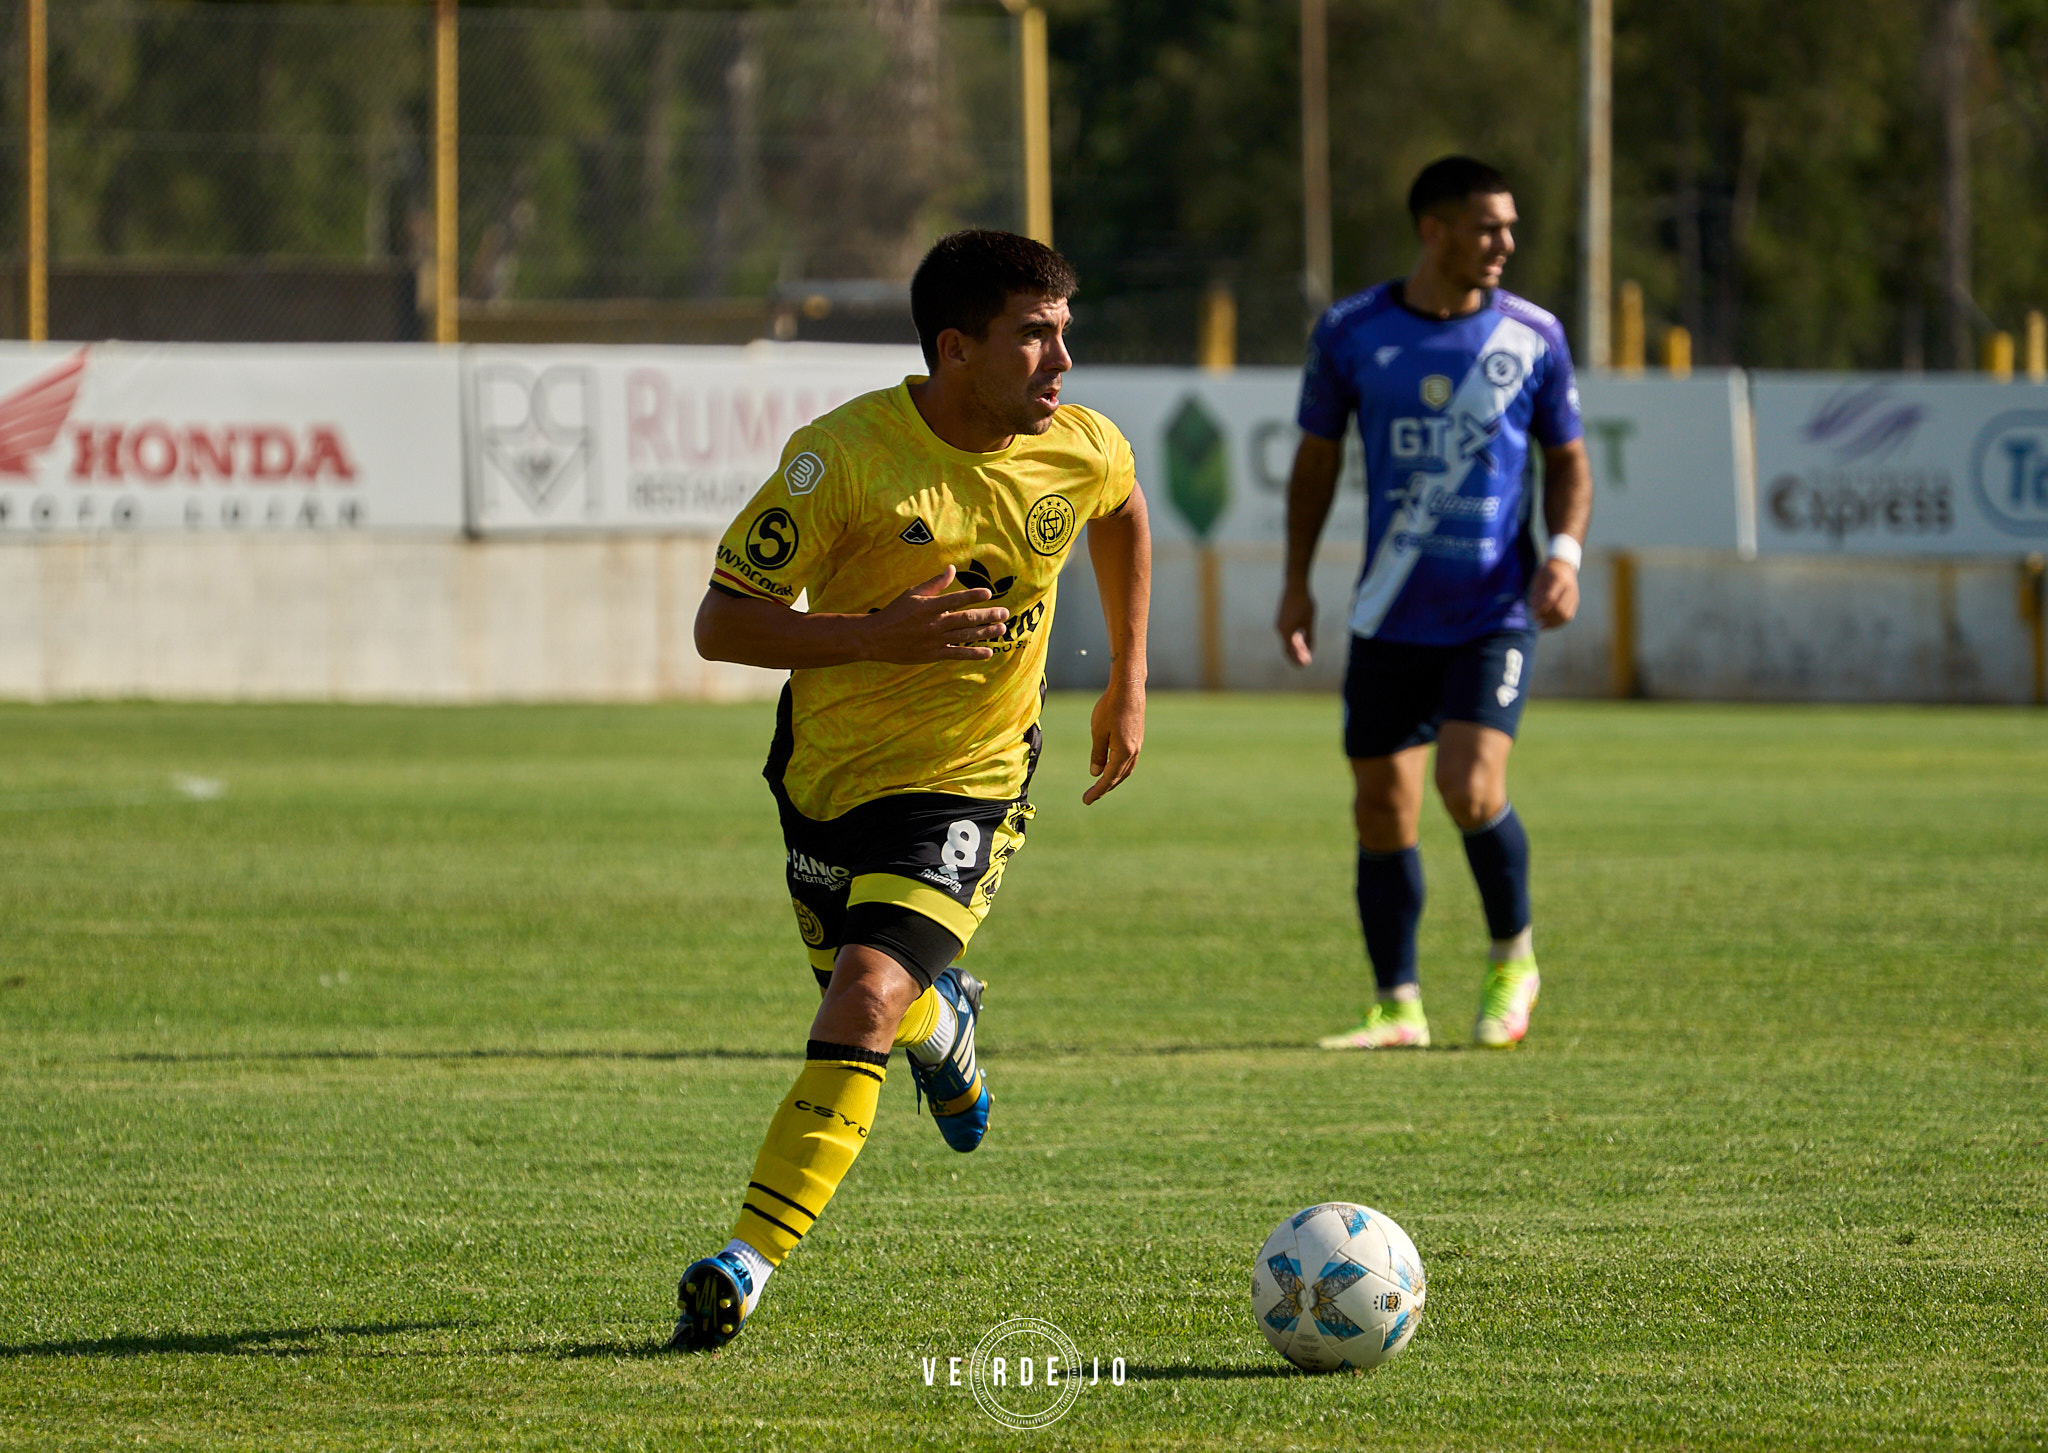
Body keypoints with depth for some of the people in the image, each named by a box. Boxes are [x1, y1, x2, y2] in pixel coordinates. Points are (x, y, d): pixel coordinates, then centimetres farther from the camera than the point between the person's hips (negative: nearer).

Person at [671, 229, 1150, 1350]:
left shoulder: (1083, 451, -10)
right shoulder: (844, 455, -21)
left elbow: (1124, 511, 17)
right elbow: (720, 623, -18)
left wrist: (1128, 682, 17)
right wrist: (880, 634, -32)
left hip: (968, 784, -1)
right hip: (828, 773, 1)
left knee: (864, 1001, -21)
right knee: (878, 1002, 18)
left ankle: (749, 1259, -21)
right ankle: (945, 1024, 57)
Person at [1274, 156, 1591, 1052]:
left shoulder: (1532, 337, 0)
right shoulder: (1350, 333, 0)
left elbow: (1568, 462, 10)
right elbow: (1317, 456, 12)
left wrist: (1565, 551, -8)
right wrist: (1296, 582, 8)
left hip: (1495, 611, -2)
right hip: (1390, 616, 2)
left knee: (1470, 787, -18)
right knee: (1382, 808, 1)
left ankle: (1513, 960, 6)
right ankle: (1398, 1009, 14)